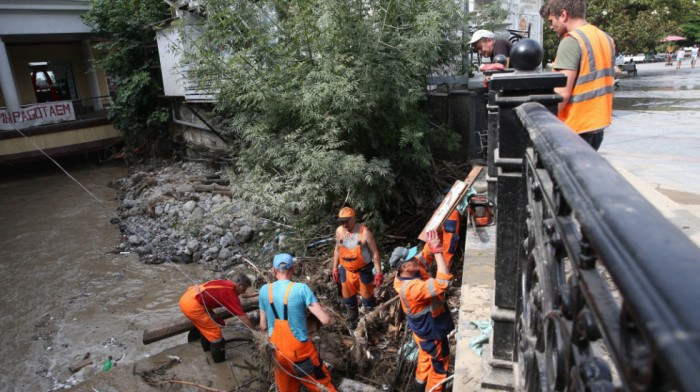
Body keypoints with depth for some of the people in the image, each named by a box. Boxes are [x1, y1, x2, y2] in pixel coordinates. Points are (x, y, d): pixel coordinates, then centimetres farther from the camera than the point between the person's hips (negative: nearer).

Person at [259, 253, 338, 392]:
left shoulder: (264, 290, -4)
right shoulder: (301, 288, -16)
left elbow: (263, 326, 4)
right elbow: (325, 320, -18)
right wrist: (322, 308, 2)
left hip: (277, 352, 4)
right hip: (300, 351, -4)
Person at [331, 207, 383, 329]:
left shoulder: (364, 232, -22)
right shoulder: (339, 231, -8)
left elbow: (375, 253, -15)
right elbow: (337, 250, 8)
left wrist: (379, 273, -15)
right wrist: (335, 269, 11)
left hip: (363, 271, -4)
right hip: (346, 271, 4)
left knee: (367, 298, 12)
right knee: (348, 298, 19)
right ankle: (352, 319, 44)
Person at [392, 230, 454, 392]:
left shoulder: (404, 276, -14)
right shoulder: (412, 288, -42)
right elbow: (443, 282, -51)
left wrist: (431, 244, -10)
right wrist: (437, 251, -47)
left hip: (421, 328, 9)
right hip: (431, 332, -9)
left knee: (425, 354, 32)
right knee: (440, 362, 17)